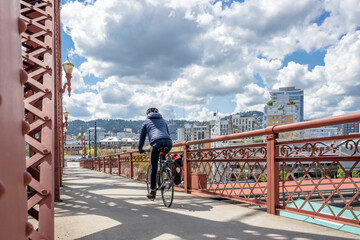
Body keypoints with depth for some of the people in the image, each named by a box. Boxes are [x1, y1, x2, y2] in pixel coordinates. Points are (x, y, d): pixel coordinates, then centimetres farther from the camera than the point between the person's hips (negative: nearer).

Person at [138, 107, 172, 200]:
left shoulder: (146, 121, 26)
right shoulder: (163, 120, 33)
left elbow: (142, 137, 28)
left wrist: (140, 149, 39)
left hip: (156, 143, -3)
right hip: (168, 143, 3)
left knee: (154, 168, 5)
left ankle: (152, 192, 8)